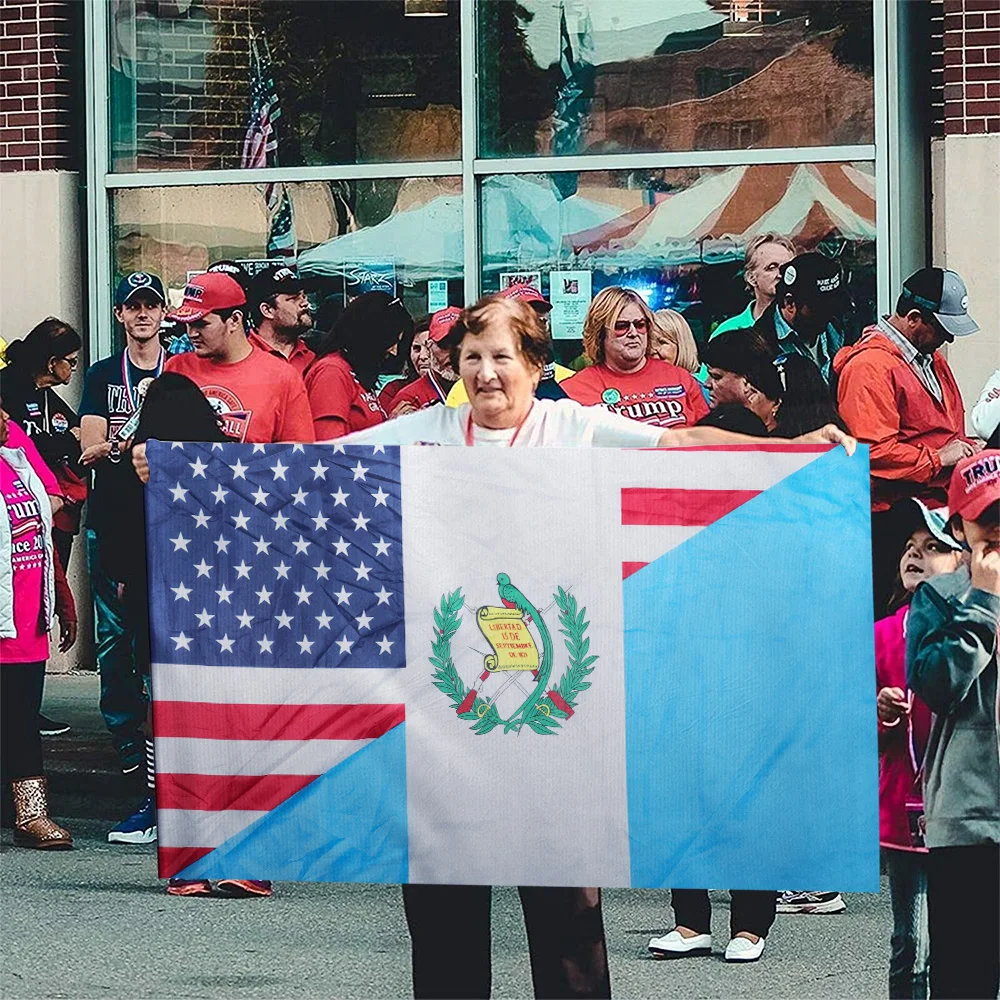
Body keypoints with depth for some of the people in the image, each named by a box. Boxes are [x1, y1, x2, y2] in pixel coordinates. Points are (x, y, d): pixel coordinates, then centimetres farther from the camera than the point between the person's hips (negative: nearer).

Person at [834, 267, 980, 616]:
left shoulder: (931, 358, 19)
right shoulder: (870, 366, -13)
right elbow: (873, 451, -22)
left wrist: (964, 447, 11)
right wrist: (937, 460, -15)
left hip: (940, 505, 9)